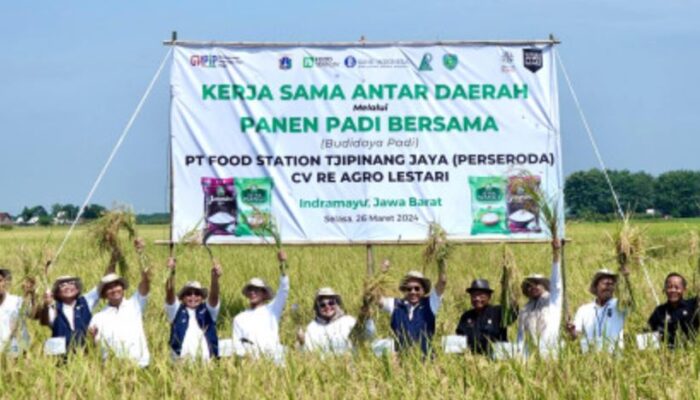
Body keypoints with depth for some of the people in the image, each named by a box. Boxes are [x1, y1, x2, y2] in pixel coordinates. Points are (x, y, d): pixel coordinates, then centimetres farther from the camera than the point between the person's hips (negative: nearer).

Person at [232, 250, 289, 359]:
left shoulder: (271, 310, 13)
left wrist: (283, 265, -11)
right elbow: (237, 343, 15)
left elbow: (283, 291, 2)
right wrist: (243, 355, -7)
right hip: (249, 361, 1)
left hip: (272, 359, -1)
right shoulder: (240, 318, 19)